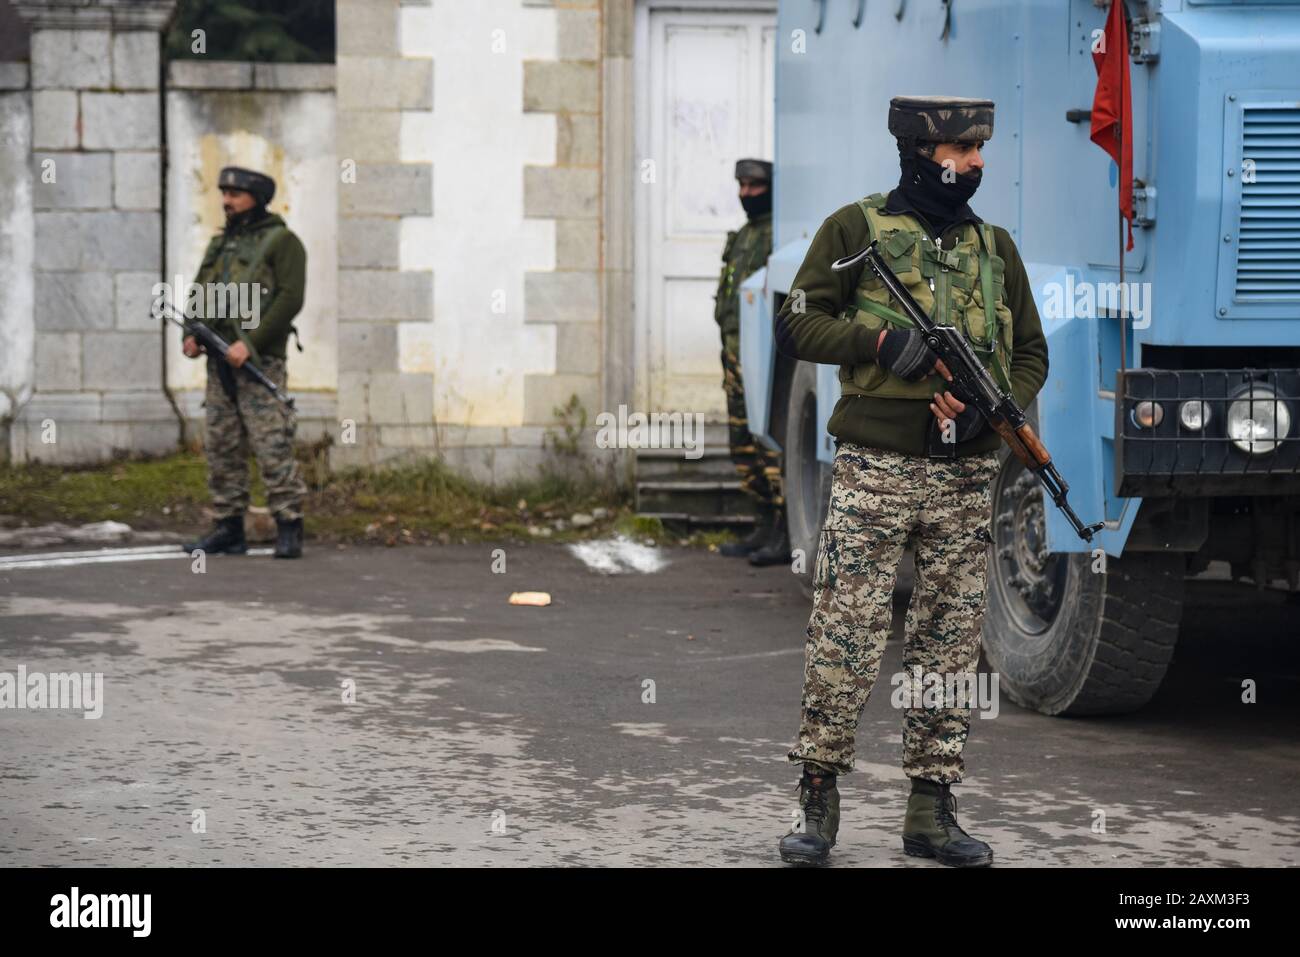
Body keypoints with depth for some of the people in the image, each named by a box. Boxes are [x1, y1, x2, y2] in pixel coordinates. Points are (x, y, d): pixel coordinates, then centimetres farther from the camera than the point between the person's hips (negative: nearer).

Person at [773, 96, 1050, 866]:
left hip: (967, 476, 4)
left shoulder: (995, 246, 13)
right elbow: (797, 324, -2)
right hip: (876, 465, -4)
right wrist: (883, 341, -15)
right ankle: (818, 800, 5)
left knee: (952, 643, 6)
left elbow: (1032, 355, 15)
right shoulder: (858, 228, 1)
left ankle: (933, 808, 14)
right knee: (846, 636, -5)